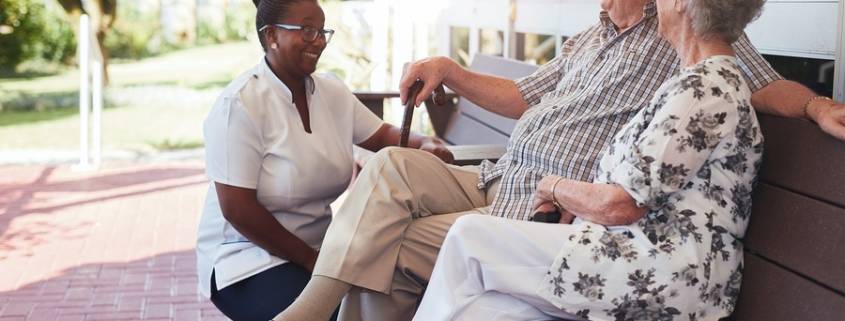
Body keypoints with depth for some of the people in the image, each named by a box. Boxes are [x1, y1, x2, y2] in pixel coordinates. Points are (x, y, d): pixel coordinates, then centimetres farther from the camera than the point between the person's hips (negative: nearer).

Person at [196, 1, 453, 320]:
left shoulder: (331, 92, 4)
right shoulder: (240, 104, -17)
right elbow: (237, 209, -20)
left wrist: (424, 144, -15)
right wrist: (311, 260, -16)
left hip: (318, 247, 7)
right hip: (249, 256, -7)